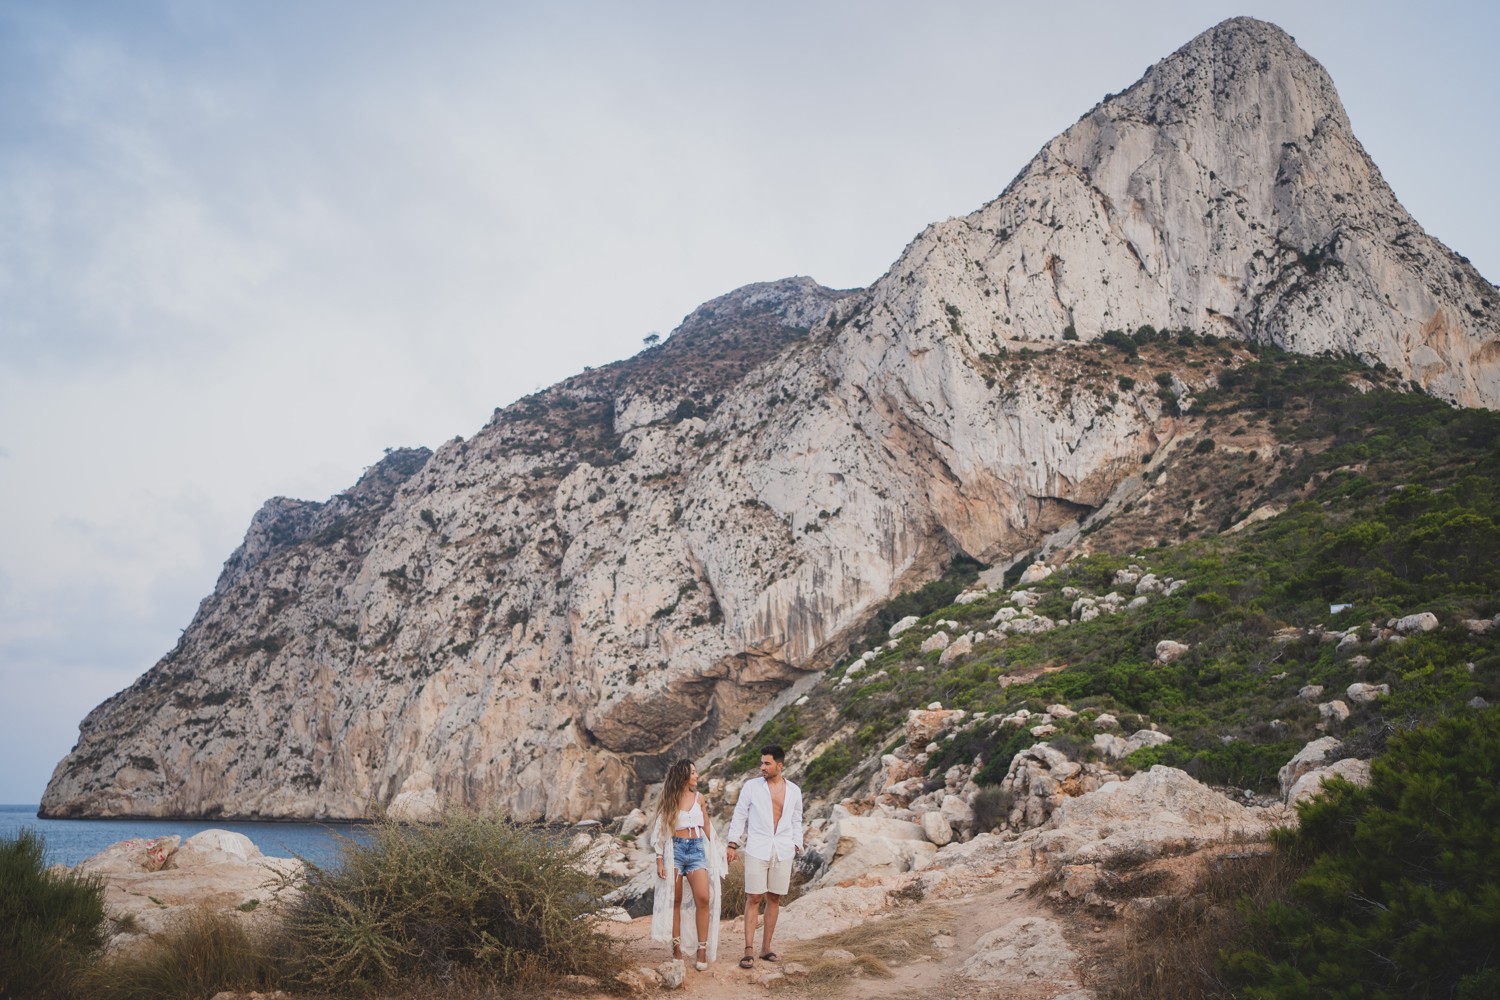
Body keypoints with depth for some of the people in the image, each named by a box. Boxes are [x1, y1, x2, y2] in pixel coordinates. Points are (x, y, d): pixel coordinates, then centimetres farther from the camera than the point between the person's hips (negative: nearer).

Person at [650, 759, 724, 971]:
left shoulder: (698, 798, 10)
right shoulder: (669, 800, 2)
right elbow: (661, 832, 3)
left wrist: (715, 853, 17)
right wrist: (659, 860, -3)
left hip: (697, 849, 2)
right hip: (675, 849, -2)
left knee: (704, 898, -11)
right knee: (675, 900, 2)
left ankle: (702, 950, -5)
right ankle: (676, 947, 12)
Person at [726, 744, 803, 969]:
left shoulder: (794, 790, 7)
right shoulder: (751, 786, 0)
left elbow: (796, 821, 15)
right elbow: (739, 815, 3)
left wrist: (796, 846, 7)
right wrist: (732, 843, -2)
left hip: (782, 852, 3)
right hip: (757, 850, -3)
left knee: (774, 899, 7)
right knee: (753, 899, -5)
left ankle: (766, 947, 17)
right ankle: (749, 950, -3)